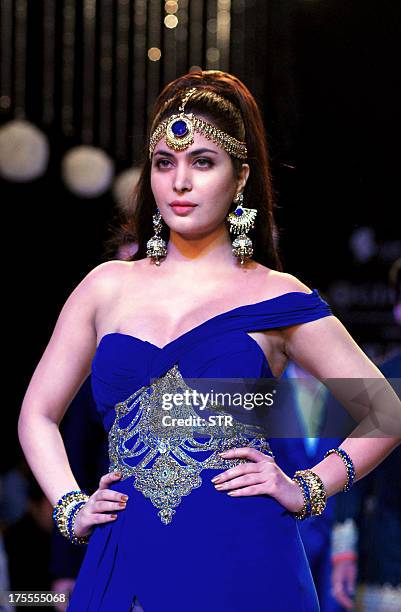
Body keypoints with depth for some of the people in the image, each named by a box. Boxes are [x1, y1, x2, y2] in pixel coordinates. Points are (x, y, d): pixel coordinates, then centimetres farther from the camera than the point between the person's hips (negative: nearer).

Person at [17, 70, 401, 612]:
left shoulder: (277, 299, 5)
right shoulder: (108, 288, 11)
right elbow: (38, 413, 19)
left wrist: (307, 488, -2)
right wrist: (71, 506, 6)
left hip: (242, 566, -2)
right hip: (129, 562, 2)